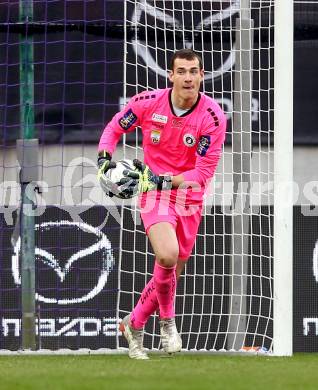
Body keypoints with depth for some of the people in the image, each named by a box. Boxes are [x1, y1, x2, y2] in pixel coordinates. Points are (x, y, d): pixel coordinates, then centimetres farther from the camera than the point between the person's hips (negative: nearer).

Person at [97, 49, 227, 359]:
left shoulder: (213, 117, -15)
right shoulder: (148, 103, -10)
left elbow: (203, 173, -15)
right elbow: (115, 127, 9)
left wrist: (161, 179, -24)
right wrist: (105, 158, -7)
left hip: (189, 199, 2)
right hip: (154, 194, -2)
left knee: (171, 274, 9)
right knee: (167, 255, -28)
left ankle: (134, 325, 35)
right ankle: (167, 321, -3)